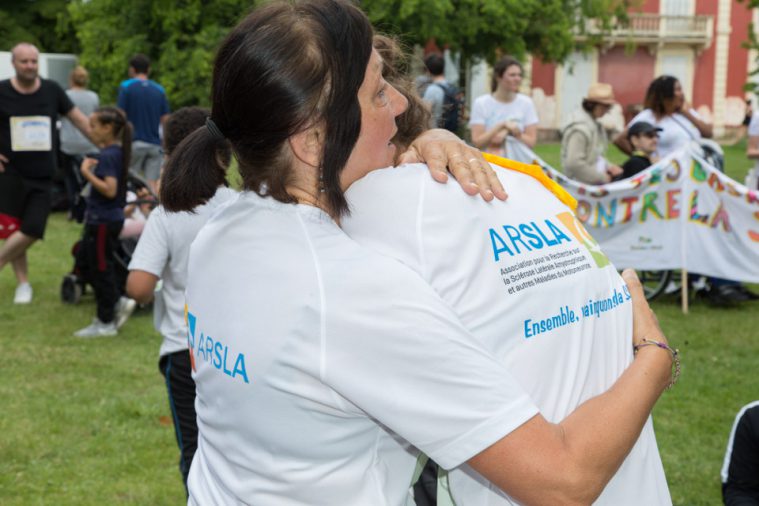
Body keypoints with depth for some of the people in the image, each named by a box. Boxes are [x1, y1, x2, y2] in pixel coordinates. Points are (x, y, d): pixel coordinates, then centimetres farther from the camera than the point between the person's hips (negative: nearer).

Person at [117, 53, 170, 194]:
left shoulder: (126, 87, -3)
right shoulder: (159, 90, 9)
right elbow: (165, 119, 7)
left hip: (134, 142, -3)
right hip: (154, 143, 3)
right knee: (152, 183, 0)